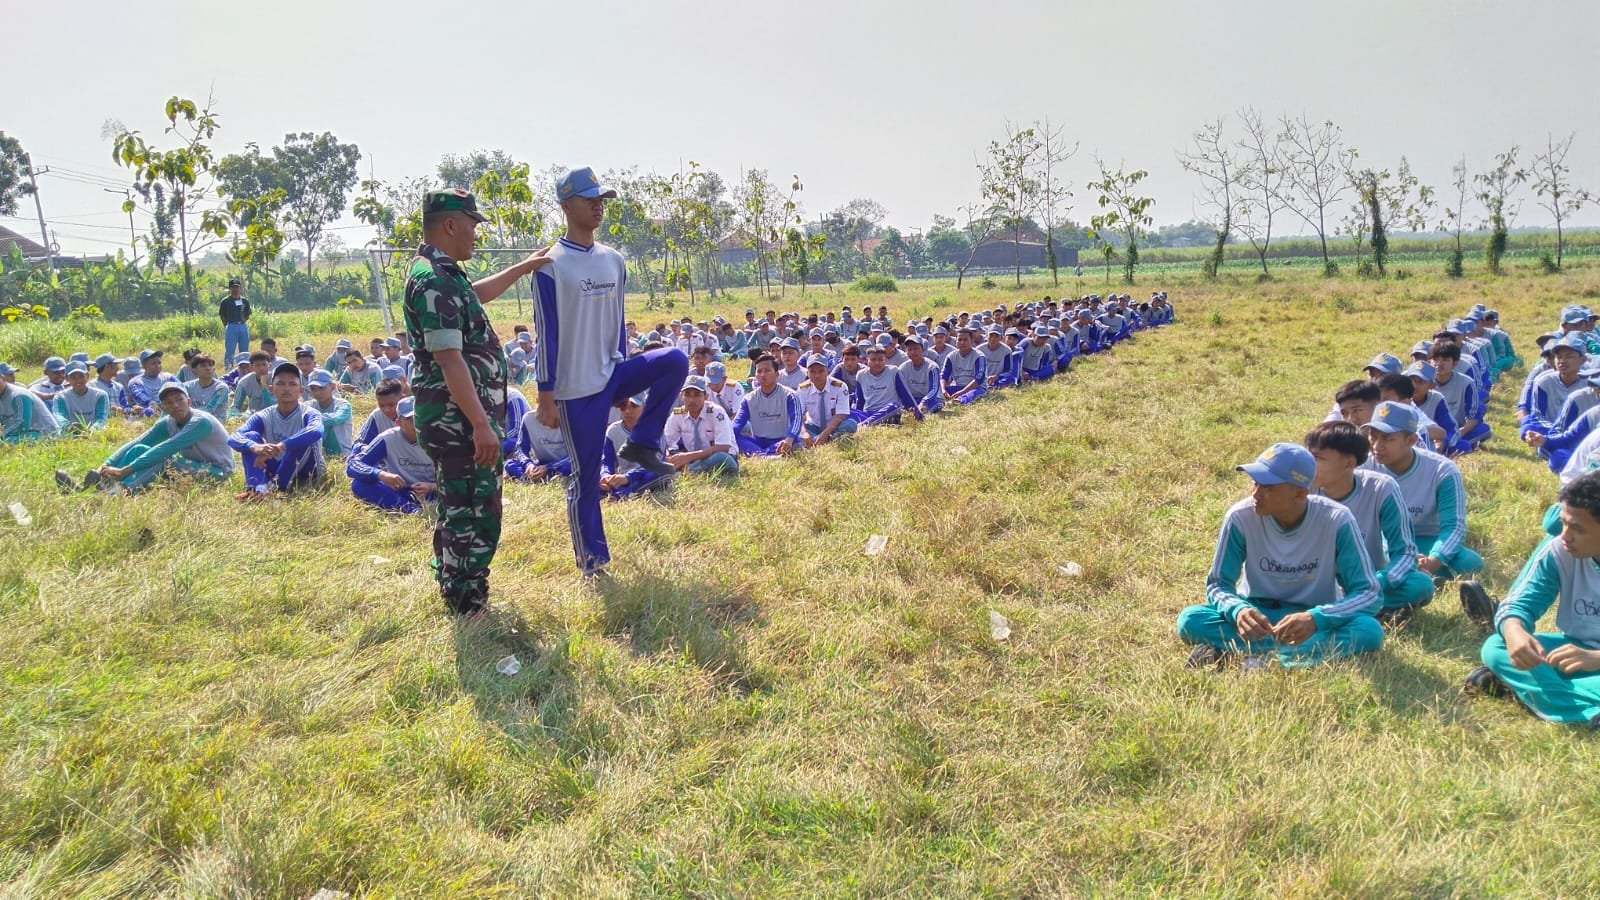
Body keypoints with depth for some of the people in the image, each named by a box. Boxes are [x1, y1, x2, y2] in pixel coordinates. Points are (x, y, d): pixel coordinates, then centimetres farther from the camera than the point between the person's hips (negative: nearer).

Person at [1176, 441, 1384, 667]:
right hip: (1257, 615, 0)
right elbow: (1217, 584, -9)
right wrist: (1237, 610, -34)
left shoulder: (1336, 521, -19)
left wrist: (1316, 619, -35)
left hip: (1315, 619, 0)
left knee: (1370, 631, -32)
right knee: (1190, 620, -27)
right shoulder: (1240, 517, -17)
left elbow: (1368, 592, -16)